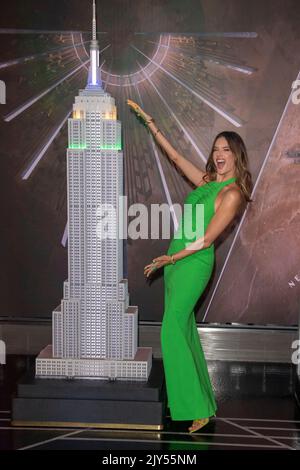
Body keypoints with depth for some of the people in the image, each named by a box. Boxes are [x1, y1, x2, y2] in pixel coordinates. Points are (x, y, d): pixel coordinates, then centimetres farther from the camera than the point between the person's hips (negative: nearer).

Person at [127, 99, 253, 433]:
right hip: (177, 258, 8)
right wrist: (147, 119, 19)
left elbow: (205, 240, -15)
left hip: (194, 262, -8)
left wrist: (168, 259, -11)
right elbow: (175, 156, 18)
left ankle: (197, 409, -3)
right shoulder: (207, 181, 10)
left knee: (173, 330, -11)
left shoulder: (232, 193, -13)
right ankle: (197, 397, 22)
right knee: (183, 327, 11)